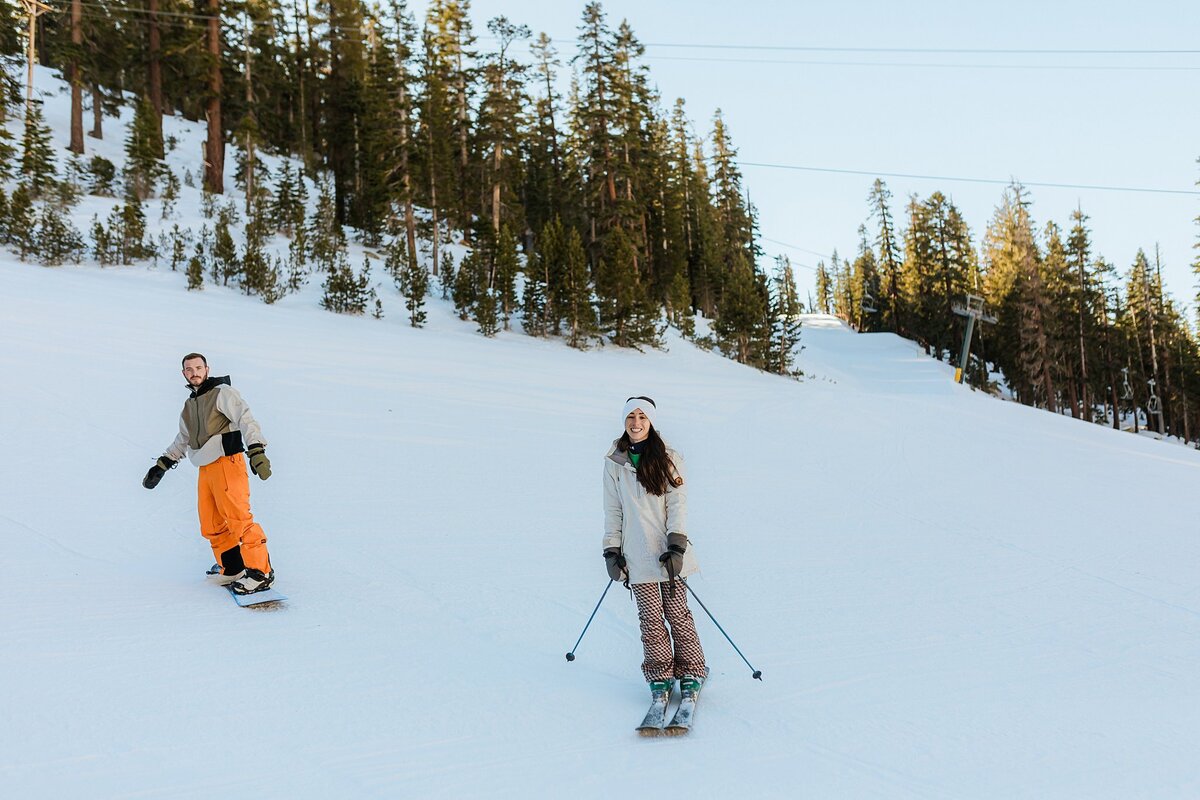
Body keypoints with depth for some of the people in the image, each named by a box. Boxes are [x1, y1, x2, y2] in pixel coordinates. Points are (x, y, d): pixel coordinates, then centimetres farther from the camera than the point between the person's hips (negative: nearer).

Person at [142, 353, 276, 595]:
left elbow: (246, 420, -14)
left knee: (238, 519, -15)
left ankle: (260, 572, -13)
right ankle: (232, 570, 17)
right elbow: (182, 441, 33)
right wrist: (160, 466, 29)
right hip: (205, 470, 8)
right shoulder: (189, 405, 22)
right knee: (212, 526, 8)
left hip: (227, 464, -8)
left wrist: (256, 451, -28)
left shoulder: (222, 393, -2)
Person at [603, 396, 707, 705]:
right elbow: (613, 511, 11)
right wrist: (612, 551, 5)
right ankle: (660, 679, 9)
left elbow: (677, 504, -2)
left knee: (677, 614, -1)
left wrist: (676, 546, -12)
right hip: (637, 555, 1)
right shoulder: (614, 463, 9)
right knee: (651, 618, -1)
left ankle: (691, 676, 11)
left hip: (668, 551, -1)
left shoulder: (668, 459, 5)